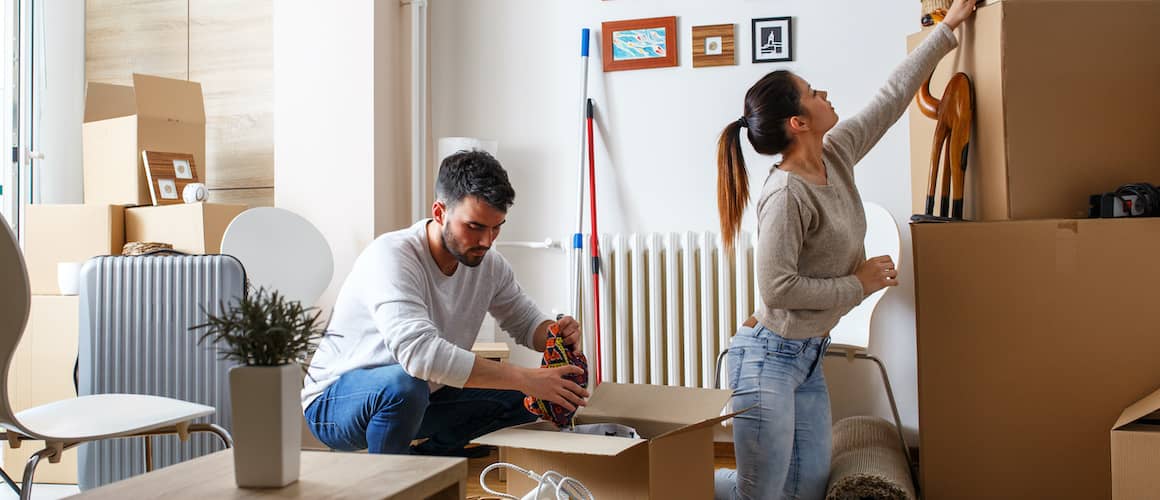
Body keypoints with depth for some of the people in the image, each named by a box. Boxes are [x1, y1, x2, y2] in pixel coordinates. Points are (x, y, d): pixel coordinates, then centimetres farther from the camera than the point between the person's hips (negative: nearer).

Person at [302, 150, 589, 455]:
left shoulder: (488, 264, -6)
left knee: (529, 396, -4)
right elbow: (419, 352, -42)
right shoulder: (391, 256, -28)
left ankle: (429, 455, 2)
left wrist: (557, 334, -18)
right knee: (404, 384, -39)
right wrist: (525, 378, -42)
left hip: (420, 400, 7)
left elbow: (526, 322, 8)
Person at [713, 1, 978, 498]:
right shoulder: (787, 194, -22)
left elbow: (891, 97, 13)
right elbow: (778, 289, -24)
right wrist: (858, 283, -12)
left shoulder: (835, 155, 2)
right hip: (769, 355, -9)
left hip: (808, 356, 9)